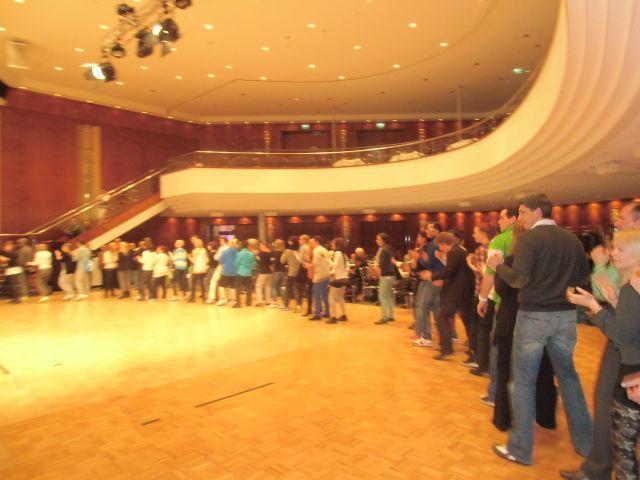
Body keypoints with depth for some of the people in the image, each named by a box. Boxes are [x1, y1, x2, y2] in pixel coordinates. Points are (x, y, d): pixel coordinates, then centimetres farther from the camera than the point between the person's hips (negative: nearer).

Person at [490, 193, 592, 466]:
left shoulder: (529, 237, -11)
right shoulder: (571, 239, 6)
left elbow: (519, 279, -20)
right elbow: (584, 278, 11)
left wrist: (498, 265, -3)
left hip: (534, 315, -6)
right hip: (566, 315, 6)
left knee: (524, 382, 5)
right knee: (568, 375, 22)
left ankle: (520, 449, 14)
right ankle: (585, 441, 34)